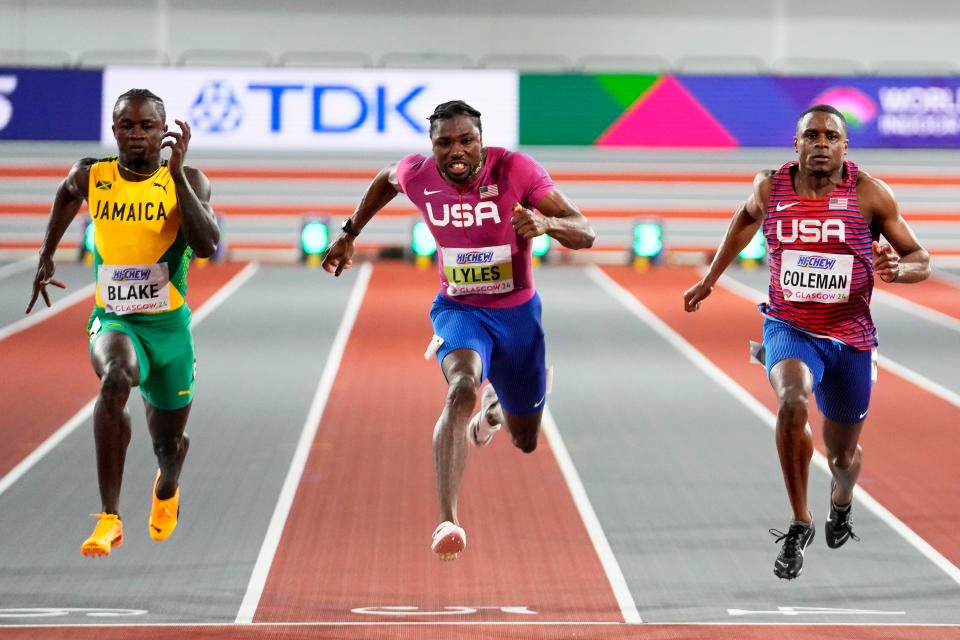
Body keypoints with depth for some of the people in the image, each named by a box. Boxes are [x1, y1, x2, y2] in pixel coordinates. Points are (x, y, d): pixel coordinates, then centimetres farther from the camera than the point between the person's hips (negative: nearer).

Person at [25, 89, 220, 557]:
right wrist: (46, 256, 24)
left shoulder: (187, 181, -8)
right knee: (116, 378, -37)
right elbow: (67, 194, 22)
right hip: (113, 321, -1)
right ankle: (109, 518, -37)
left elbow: (207, 246, -24)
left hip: (170, 326, 1)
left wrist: (176, 172, -27)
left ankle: (167, 489, 59)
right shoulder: (91, 177, -3)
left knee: (168, 441, 16)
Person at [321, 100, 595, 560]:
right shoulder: (417, 174, -13)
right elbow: (386, 180, 14)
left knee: (526, 441, 17)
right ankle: (447, 521, -41)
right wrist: (350, 233, 20)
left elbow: (584, 234, -23)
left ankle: (495, 406, 57)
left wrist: (546, 223, -44)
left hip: (518, 313, 1)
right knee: (462, 389, -34)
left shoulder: (516, 170, -22)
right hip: (459, 310, -1)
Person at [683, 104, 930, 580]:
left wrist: (898, 269, -26)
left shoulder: (868, 193, -10)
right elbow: (746, 218, 20)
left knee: (843, 454, 16)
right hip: (789, 328, -1)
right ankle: (799, 524, -18)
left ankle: (841, 503, 55)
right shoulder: (770, 187, -5)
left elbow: (919, 259, -3)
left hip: (851, 337, 1)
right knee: (792, 402, -34)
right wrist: (710, 279, 25)